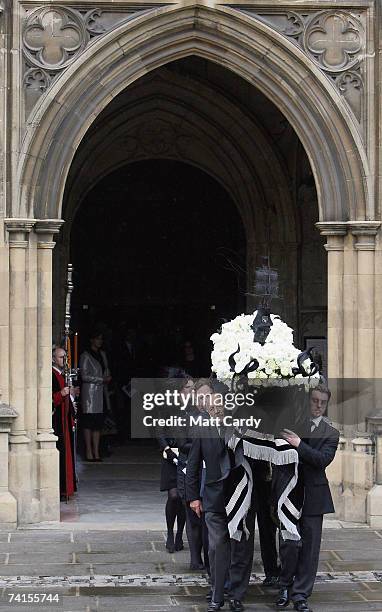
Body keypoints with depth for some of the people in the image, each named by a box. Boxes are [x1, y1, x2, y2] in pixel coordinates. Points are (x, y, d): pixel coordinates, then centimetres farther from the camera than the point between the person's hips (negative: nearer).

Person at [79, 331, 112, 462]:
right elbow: (84, 376, -10)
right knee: (89, 423, -6)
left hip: (101, 392, 7)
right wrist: (102, 380, -10)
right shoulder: (86, 356, -5)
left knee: (98, 423, 5)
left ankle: (96, 452, 6)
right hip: (90, 391, -7)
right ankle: (89, 452, -4)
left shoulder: (102, 354, 18)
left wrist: (108, 377, 4)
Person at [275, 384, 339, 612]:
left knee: (310, 546, 2)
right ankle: (286, 586, 18)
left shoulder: (330, 434, 4)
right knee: (289, 543, -4)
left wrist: (299, 445, -21)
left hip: (313, 496, 1)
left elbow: (323, 459, -12)